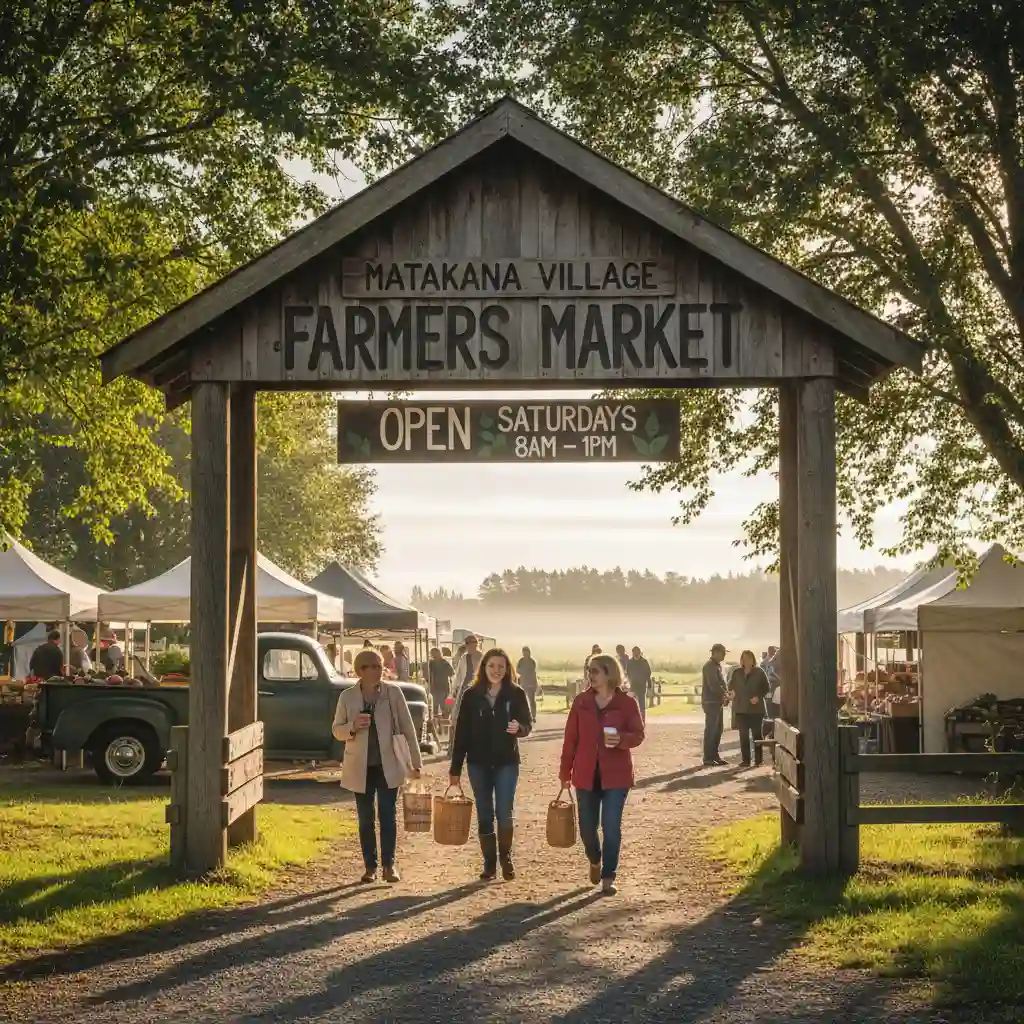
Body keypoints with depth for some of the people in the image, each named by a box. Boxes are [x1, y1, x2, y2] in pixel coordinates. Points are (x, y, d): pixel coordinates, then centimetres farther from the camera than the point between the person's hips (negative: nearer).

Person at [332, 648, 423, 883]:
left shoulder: (393, 692, -4)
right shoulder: (347, 697, -3)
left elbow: (407, 727, -1)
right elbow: (337, 730, 4)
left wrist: (416, 761, -3)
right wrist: (353, 727, -19)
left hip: (388, 765, -1)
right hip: (360, 767, 1)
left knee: (387, 816, -1)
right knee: (365, 819, 7)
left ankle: (389, 865, 6)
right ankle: (370, 866, 16)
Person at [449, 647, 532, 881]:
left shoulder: (516, 694, -3)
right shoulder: (471, 695, -1)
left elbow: (526, 725, -2)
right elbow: (461, 733, 0)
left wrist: (519, 728, -27)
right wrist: (455, 768, -1)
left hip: (507, 761, -1)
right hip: (478, 763, 1)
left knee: (505, 813, -4)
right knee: (484, 814, 7)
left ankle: (506, 858, 15)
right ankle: (489, 862, 15)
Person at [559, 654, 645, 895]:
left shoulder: (627, 703, -4)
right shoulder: (581, 702, 2)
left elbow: (638, 734, -2)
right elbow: (571, 738, 5)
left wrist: (621, 739, -24)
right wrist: (565, 771, 4)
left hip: (616, 775, -2)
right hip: (587, 775, 3)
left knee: (611, 827, -5)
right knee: (587, 827, 8)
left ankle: (608, 877, 6)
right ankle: (595, 860, 38)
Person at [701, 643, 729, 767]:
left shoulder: (717, 666, 17)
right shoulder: (710, 666, -14)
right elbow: (713, 685, -22)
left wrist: (724, 696, 5)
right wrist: (723, 696, -14)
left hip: (717, 702, 10)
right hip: (711, 702, -10)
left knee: (718, 729, 13)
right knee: (710, 730, -7)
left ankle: (714, 756, 19)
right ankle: (708, 758, -4)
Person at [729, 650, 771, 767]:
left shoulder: (759, 672, 0)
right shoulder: (736, 673, 8)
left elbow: (766, 688, 1)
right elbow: (731, 686, 20)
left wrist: (758, 697, -12)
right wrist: (733, 693, 3)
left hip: (756, 708, -3)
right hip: (741, 709, 3)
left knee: (756, 734, 0)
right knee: (743, 735, 1)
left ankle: (758, 759, 4)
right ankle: (745, 760, 4)